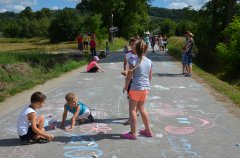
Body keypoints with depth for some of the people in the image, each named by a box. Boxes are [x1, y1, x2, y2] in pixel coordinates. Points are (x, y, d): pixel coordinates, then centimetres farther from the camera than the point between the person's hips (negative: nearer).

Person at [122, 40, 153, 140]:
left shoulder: (133, 61, -11)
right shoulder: (149, 62, 4)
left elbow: (129, 77, -10)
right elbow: (150, 77, 11)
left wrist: (125, 87, 4)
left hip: (136, 87, -6)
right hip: (146, 88, 6)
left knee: (132, 109, 4)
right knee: (141, 108, 19)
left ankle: (133, 133, 6)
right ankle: (148, 131, 27)